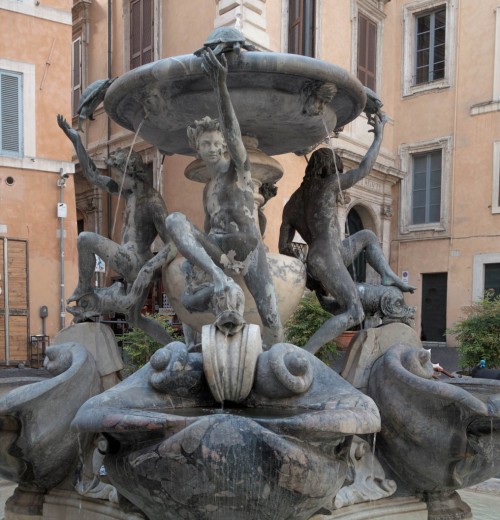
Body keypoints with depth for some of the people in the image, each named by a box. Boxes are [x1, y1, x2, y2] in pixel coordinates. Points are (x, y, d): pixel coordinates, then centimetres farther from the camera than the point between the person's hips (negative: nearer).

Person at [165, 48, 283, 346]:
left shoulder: (238, 166, 7)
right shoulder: (208, 191, 26)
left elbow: (233, 133, -14)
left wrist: (221, 86, -29)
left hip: (249, 250, -3)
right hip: (218, 250, 4)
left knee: (272, 323, -15)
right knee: (175, 220, -25)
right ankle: (221, 280, -41)